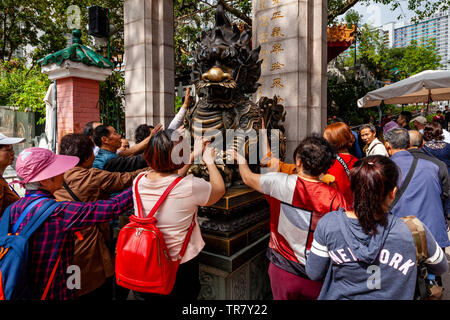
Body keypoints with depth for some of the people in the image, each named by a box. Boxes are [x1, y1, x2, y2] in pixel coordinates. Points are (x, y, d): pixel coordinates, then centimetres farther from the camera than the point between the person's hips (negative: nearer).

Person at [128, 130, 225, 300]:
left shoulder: (139, 181, -12)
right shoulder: (190, 186, -27)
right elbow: (220, 189, -6)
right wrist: (209, 161, 8)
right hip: (180, 266, -3)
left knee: (143, 295, 27)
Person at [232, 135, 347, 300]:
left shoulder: (281, 183, -19)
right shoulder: (335, 197, -18)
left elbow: (248, 178, -1)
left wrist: (240, 159, 18)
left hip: (283, 270, 0)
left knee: (282, 297, 24)